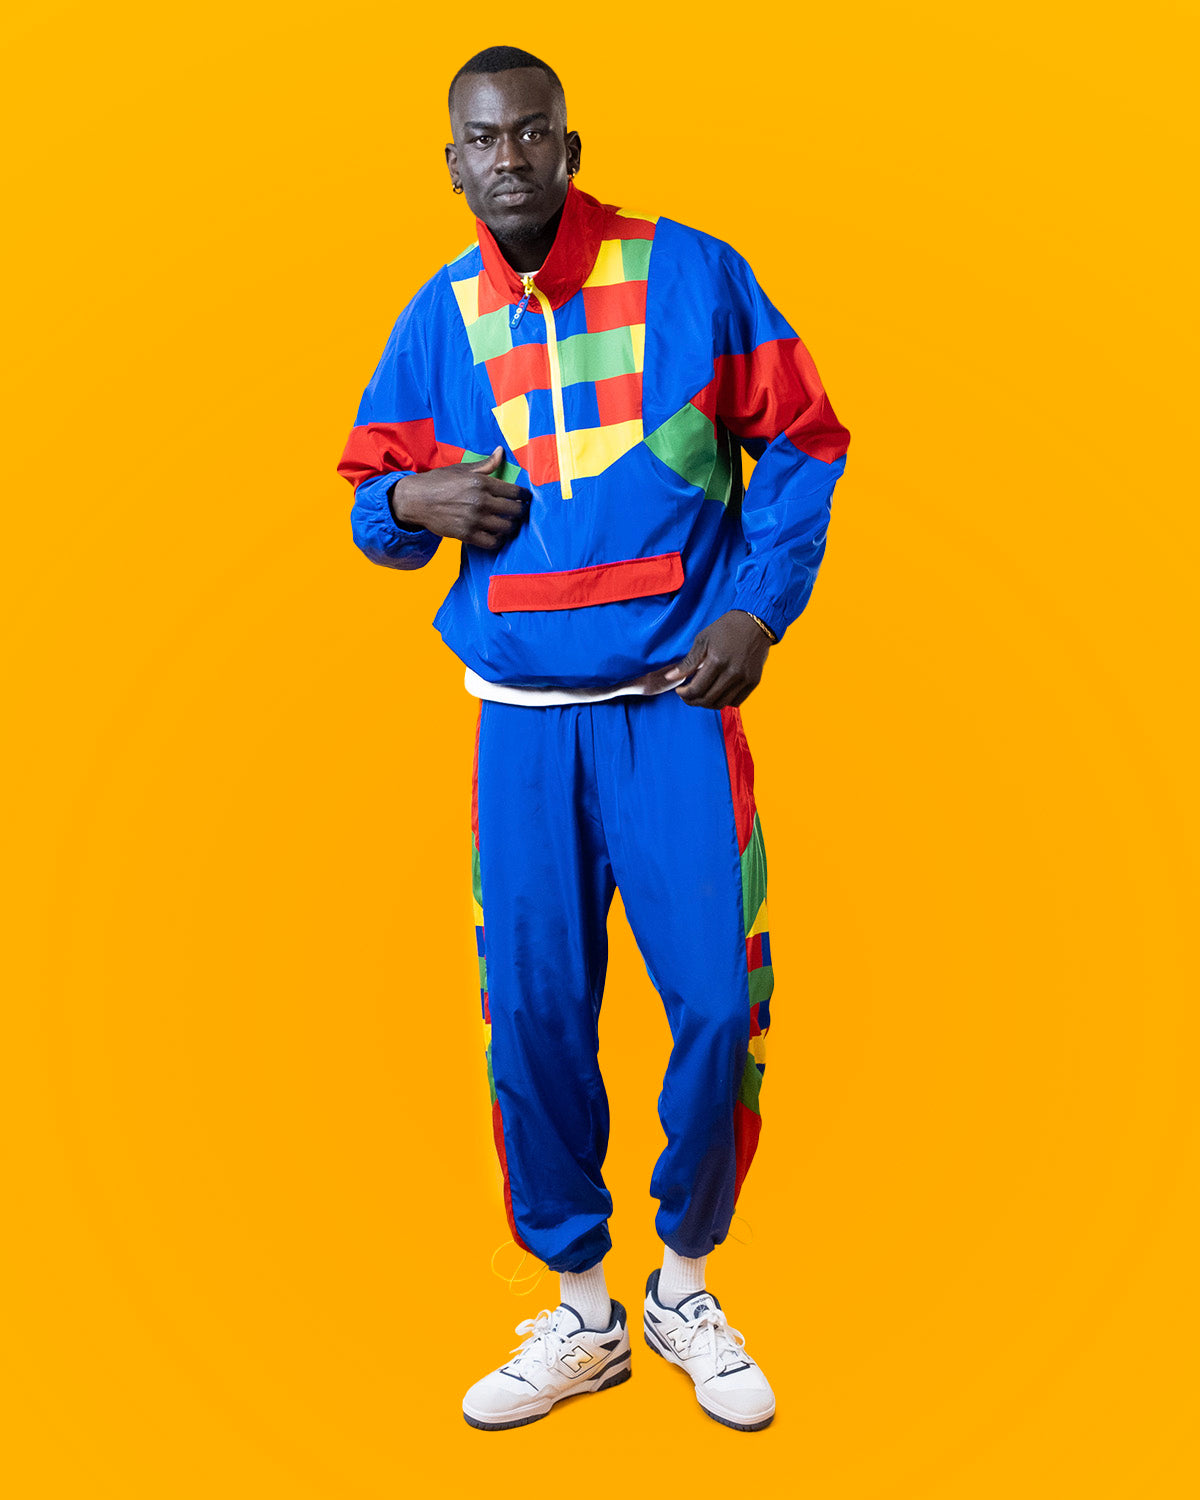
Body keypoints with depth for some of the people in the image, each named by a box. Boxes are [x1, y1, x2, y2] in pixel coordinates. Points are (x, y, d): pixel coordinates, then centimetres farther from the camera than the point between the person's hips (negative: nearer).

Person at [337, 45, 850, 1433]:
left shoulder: (693, 275, 1)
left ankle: (685, 1284, 24)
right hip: (522, 720, 2)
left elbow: (801, 444, 5)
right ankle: (580, 1314, 25)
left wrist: (760, 609, -6)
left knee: (718, 1006, -4)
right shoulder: (436, 321, 8)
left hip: (676, 706, -2)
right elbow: (370, 503, 15)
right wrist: (412, 499, -9)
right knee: (531, 1019, 3)